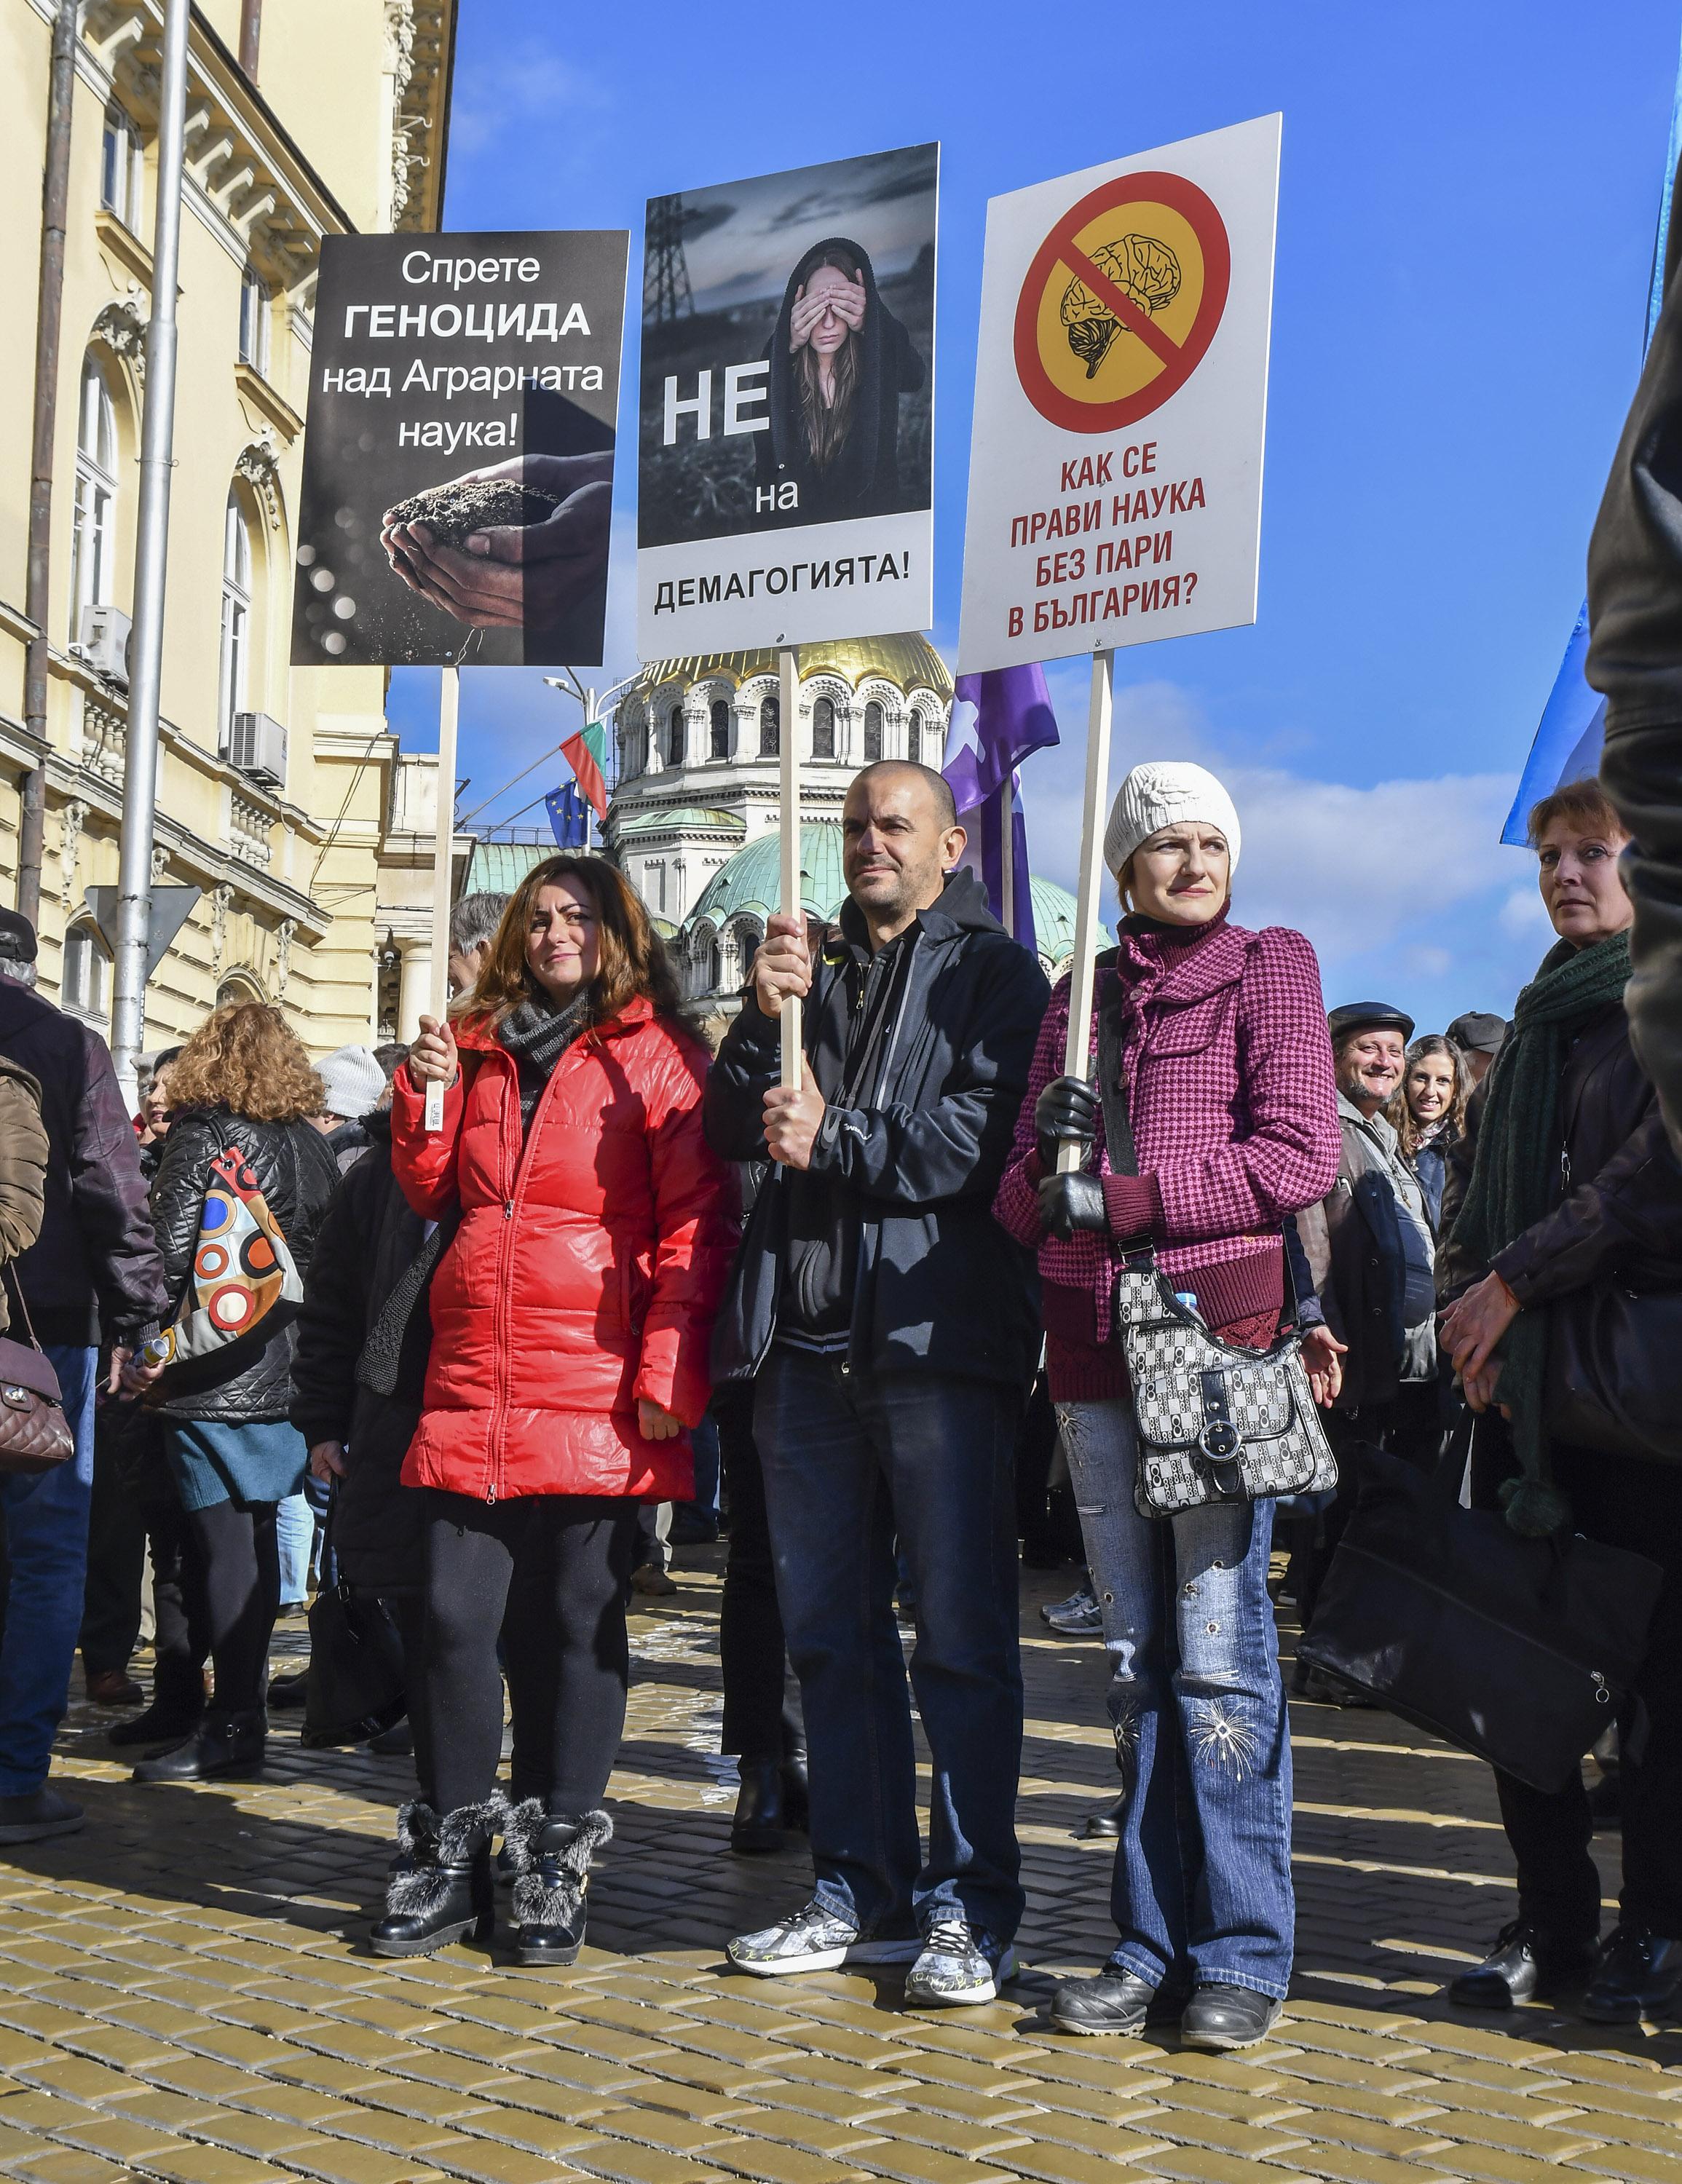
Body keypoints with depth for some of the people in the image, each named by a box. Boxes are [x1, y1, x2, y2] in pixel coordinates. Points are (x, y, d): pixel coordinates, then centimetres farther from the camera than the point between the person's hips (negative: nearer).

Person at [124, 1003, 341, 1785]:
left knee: (225, 1544, -5)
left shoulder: (202, 1136, -9)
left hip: (214, 1376, -7)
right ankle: (244, 1701, 23)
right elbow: (324, 1255, 11)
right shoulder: (311, 1144, 9)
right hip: (288, 1369, 7)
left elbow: (171, 1253, -15)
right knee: (257, 1538, 14)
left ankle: (233, 1726, -2)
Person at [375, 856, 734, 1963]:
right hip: (473, 1388, 4)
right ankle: (453, 1857, 15)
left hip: (598, 1396, -4)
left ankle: (553, 1865, 14)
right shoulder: (478, 1048, 17)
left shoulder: (657, 1057, 2)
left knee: (576, 1627, 3)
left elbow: (696, 1226, -4)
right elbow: (431, 1192, 19)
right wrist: (427, 1094, 2)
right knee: (456, 1619, 3)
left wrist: (668, 1371, -13)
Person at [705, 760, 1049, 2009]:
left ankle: (971, 1907, 4)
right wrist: (766, 1017, -4)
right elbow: (735, 1133, 11)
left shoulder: (993, 971, 4)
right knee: (832, 1633, 10)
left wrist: (838, 1140, -10)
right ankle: (864, 1894, 20)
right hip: (808, 1341, 6)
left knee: (962, 1634, -3)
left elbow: (985, 1135, -10)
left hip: (938, 1337, -6)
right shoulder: (813, 967, 20)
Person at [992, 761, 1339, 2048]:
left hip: (1221, 1325, -4)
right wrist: (1046, 1166, -10)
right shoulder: (1077, 1000, 17)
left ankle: (1241, 1955, 4)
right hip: (1093, 1340, 5)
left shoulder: (1270, 969, 5)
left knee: (1220, 1646, -5)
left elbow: (1299, 1157, -6)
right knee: (1136, 1652, 8)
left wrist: (1127, 1198, -13)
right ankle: (1153, 1943, 16)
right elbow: (1023, 1197, 13)